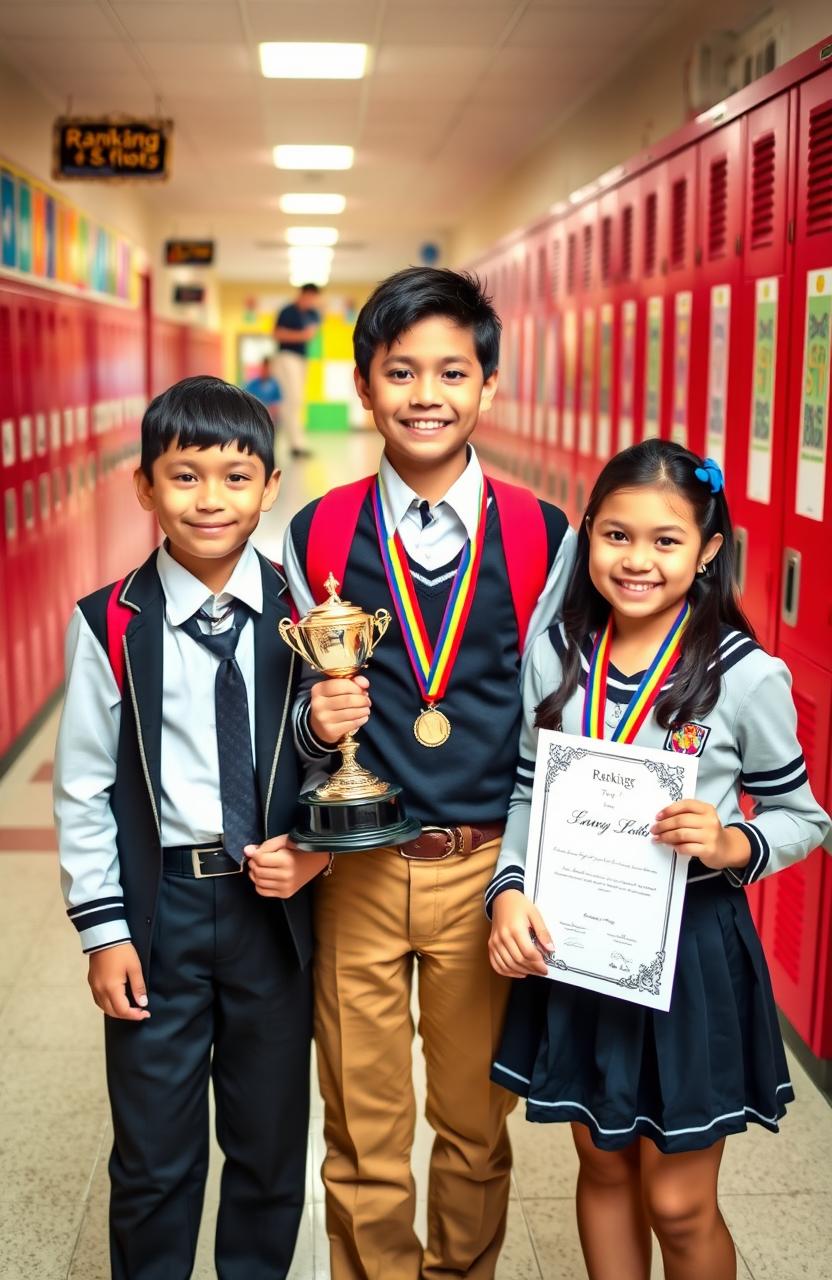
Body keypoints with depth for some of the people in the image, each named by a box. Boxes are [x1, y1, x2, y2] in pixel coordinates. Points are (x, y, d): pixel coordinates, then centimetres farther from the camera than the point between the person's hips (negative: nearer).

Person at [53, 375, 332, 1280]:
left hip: (275, 902, 2)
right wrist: (103, 930, -5)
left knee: (272, 1139, 17)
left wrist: (315, 851, -11)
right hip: (157, 901, -1)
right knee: (153, 1149, 12)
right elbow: (83, 788, -4)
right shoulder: (111, 626, -9)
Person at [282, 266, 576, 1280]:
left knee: (475, 1124, 17)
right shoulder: (318, 535, -1)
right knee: (363, 1138, 13)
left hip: (486, 869, 0)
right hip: (357, 871, 0)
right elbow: (300, 710, 5)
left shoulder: (541, 538, -3)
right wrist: (317, 721, -17)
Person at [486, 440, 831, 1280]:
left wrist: (731, 844, -23)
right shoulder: (556, 656, -4)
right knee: (603, 1166, 21)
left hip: (693, 949, -3)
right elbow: (529, 796, 4)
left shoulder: (747, 677, -14)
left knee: (678, 1204, 9)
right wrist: (509, 890, -11)